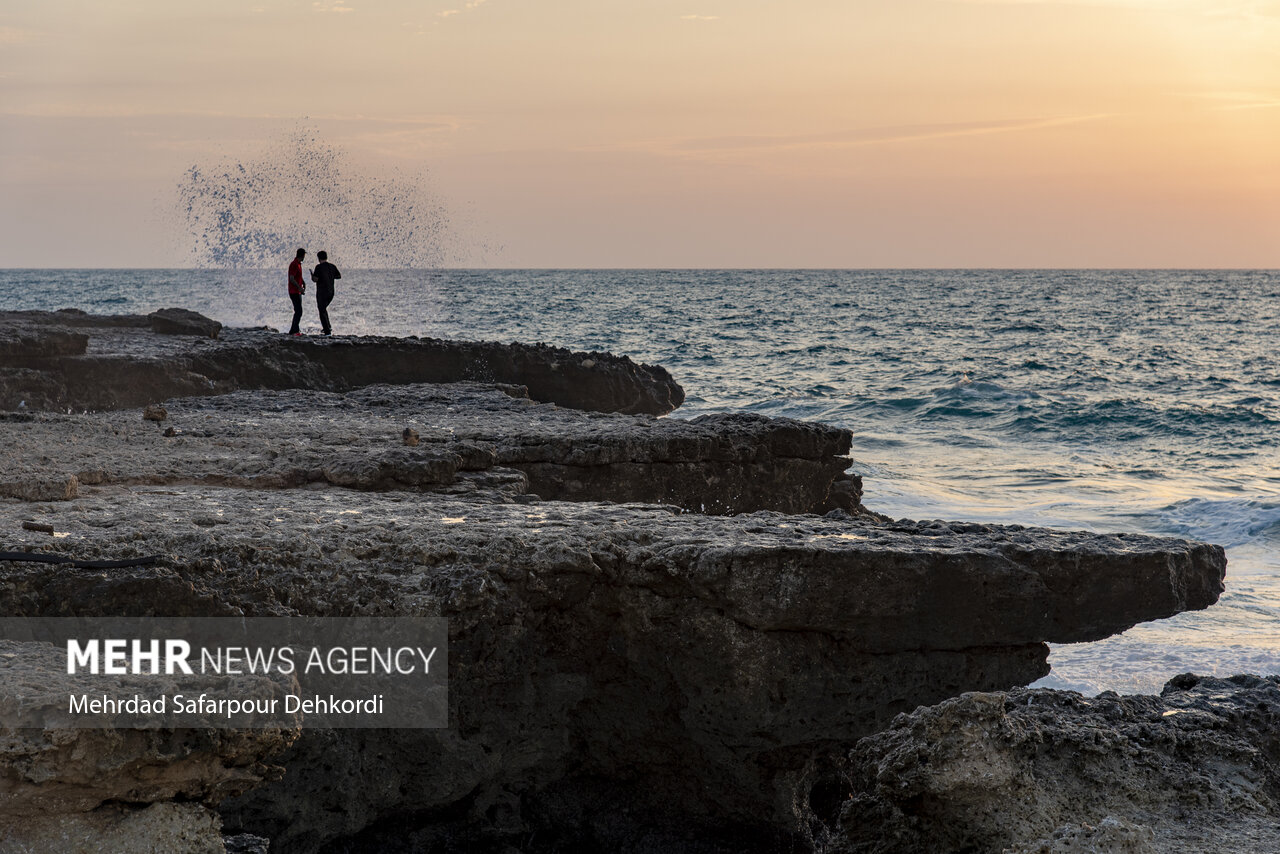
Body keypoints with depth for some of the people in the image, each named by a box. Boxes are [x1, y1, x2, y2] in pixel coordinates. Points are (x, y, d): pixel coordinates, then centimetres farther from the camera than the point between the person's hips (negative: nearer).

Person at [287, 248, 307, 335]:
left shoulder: (299, 264, 13)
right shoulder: (294, 264, -17)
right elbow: (291, 279, -23)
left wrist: (304, 283, 6)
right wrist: (300, 288, -22)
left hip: (298, 292, 10)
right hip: (294, 292, -10)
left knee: (298, 311, 12)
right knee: (299, 311, -11)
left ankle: (295, 330, 17)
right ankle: (293, 331, -10)